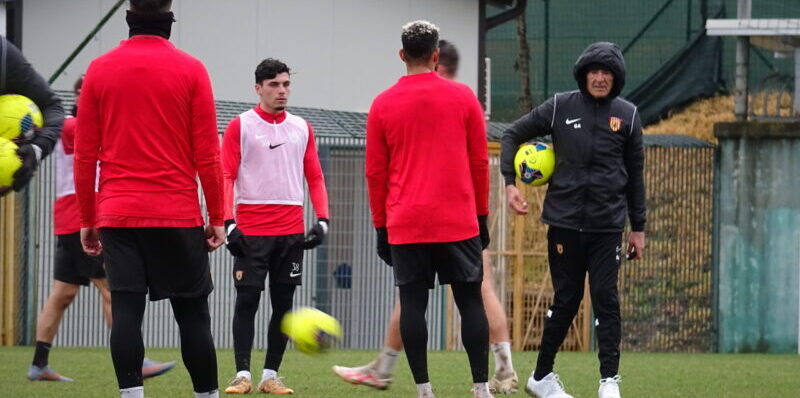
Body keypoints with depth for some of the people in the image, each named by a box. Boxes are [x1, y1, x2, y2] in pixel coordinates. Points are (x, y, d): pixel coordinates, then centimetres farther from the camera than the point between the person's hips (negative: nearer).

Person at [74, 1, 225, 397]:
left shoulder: (99, 70, 4)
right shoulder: (189, 70, -1)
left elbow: (84, 156, 5)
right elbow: (207, 154, -2)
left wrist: (87, 219, 13)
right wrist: (217, 218, 5)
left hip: (116, 214, 1)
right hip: (178, 215, -1)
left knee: (125, 311, -3)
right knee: (192, 312, 5)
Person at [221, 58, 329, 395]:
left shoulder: (301, 128, 11)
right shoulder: (240, 126, 0)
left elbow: (315, 177, 14)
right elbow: (226, 177, -3)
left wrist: (322, 219, 1)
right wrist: (229, 223, -13)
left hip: (291, 229, 4)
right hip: (251, 230, -4)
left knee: (283, 303, 4)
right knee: (247, 300, -6)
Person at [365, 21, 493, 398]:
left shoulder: (383, 105, 3)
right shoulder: (462, 97, 2)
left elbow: (375, 172, 5)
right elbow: (480, 161, 5)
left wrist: (381, 226, 12)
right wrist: (482, 216, 14)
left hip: (405, 225, 0)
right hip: (458, 222, 0)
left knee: (412, 303, 1)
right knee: (470, 301, 5)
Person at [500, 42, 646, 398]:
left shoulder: (627, 115, 4)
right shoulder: (560, 107, 0)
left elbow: (635, 175, 10)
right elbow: (514, 134, 9)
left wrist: (638, 228, 9)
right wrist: (509, 182, -4)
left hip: (607, 225, 0)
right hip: (564, 222, 0)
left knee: (606, 299, -7)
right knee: (566, 301, 6)